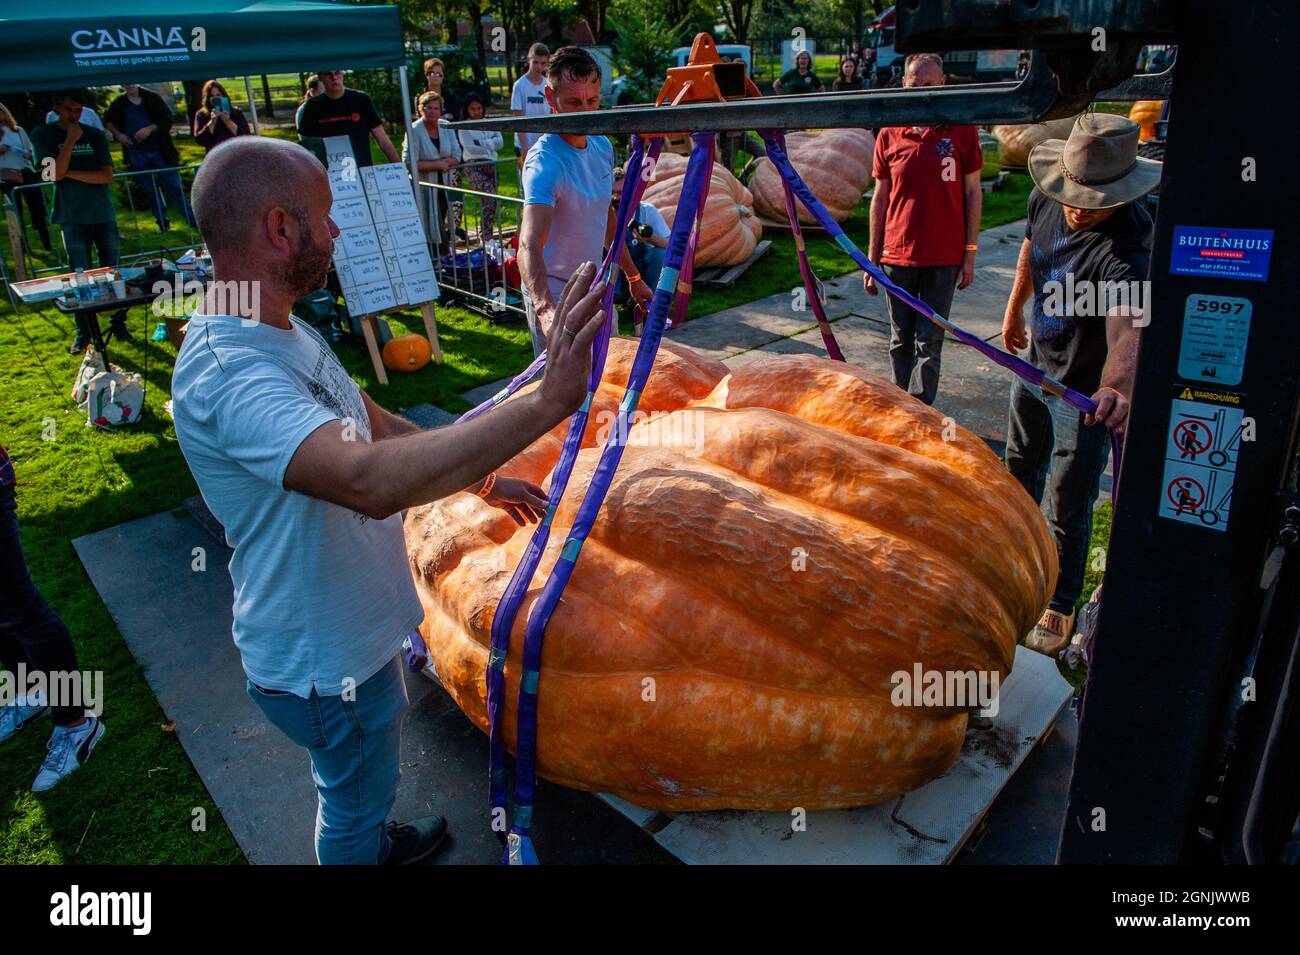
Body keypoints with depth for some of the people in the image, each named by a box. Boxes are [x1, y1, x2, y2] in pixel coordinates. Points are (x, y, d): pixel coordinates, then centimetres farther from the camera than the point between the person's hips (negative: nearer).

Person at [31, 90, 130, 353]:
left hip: (104, 214, 1)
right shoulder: (42, 135, 3)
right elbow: (56, 173, -10)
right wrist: (71, 139, -11)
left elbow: (107, 176, -3)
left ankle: (118, 325, 17)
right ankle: (83, 334, 8)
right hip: (72, 217, -1)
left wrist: (70, 172, -10)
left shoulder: (95, 134, 6)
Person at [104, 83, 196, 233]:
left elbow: (167, 119, -6)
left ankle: (192, 220, 1)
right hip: (137, 155, 2)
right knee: (150, 191, 7)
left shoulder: (152, 98, -3)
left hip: (159, 151, -2)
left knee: (174, 186, -2)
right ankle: (162, 223, 15)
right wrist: (118, 134, 1)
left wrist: (150, 129, -17)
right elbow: (107, 121, 18)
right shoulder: (118, 104, 3)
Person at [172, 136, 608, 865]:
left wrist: (482, 479, 12)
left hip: (349, 628, 9)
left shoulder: (281, 332, 1)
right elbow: (372, 481, -50)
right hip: (323, 664, -9)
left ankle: (372, 843, 60)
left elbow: (379, 428, 12)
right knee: (356, 800, 18)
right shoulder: (227, 372, -33)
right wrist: (545, 403, -53)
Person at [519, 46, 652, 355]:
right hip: (555, 298, -8)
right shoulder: (544, 162, -26)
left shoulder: (602, 145, 0)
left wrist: (633, 277, 17)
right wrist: (545, 308, -57)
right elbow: (529, 246, -40)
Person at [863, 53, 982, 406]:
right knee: (900, 340, 10)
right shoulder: (889, 135, 4)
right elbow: (880, 198, 7)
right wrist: (872, 258, 5)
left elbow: (972, 193, 3)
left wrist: (970, 253, -1)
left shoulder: (962, 130, 0)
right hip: (897, 255, 2)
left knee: (929, 342, 0)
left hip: (944, 257, -2)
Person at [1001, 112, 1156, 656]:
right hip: (1036, 367, 7)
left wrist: (1117, 388, -71)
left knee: (1067, 507, 2)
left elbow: (1127, 327, -52)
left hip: (1087, 391, -7)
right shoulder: (1046, 200, -13)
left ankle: (1060, 605, 24)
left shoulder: (1127, 247, -34)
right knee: (1021, 469, 26)